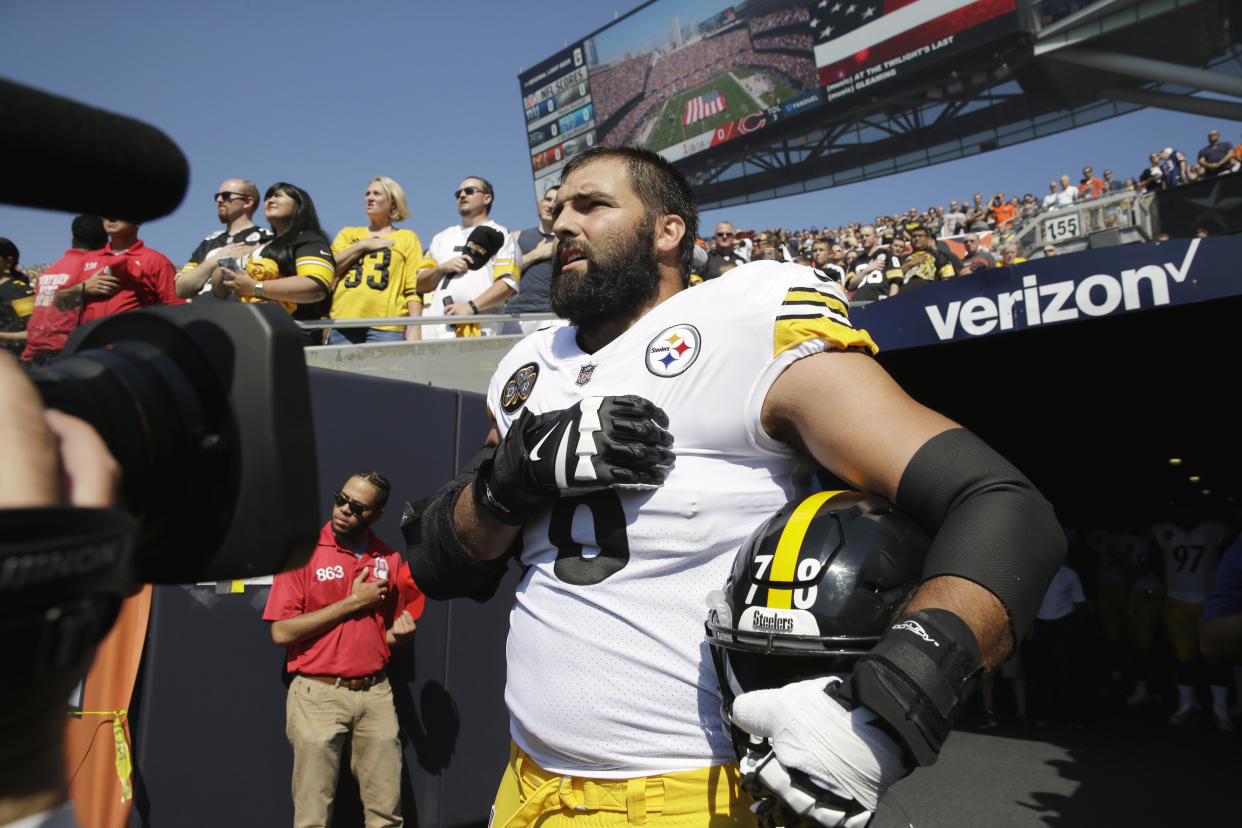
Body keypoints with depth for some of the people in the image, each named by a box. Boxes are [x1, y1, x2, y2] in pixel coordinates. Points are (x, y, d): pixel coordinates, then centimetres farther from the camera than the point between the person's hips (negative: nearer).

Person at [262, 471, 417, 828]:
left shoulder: (389, 559, 8)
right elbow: (282, 632, -11)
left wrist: (400, 633, -3)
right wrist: (353, 602, -11)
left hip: (376, 694, 4)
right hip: (318, 695, -3)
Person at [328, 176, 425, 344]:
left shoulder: (407, 238, 16)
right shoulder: (348, 234, 25)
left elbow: (414, 288, 5)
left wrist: (415, 329, -7)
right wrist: (363, 245, 4)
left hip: (385, 326, -2)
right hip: (343, 323, 2)